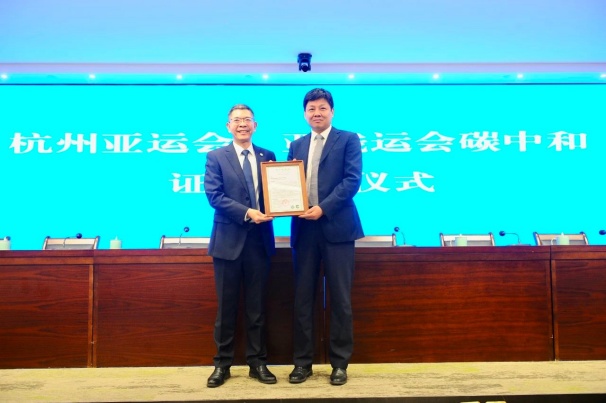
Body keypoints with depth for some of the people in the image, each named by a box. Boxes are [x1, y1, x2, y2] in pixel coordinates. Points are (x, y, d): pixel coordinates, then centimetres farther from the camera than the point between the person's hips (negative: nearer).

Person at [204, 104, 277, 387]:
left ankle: (257, 362, 21)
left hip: (259, 240, 2)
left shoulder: (267, 156, 9)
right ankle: (222, 364, 20)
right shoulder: (216, 157, 1)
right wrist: (246, 212, -19)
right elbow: (214, 196, -9)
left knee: (257, 305, 10)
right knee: (226, 306, 7)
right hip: (229, 240, -2)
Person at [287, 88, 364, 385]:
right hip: (304, 228, 4)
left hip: (336, 227, -4)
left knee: (339, 298, 4)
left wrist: (323, 208, -16)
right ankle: (302, 361, 18)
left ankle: (340, 363, 16)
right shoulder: (297, 145, 17)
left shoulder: (348, 139, 3)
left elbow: (352, 180, -8)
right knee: (302, 297, 7)